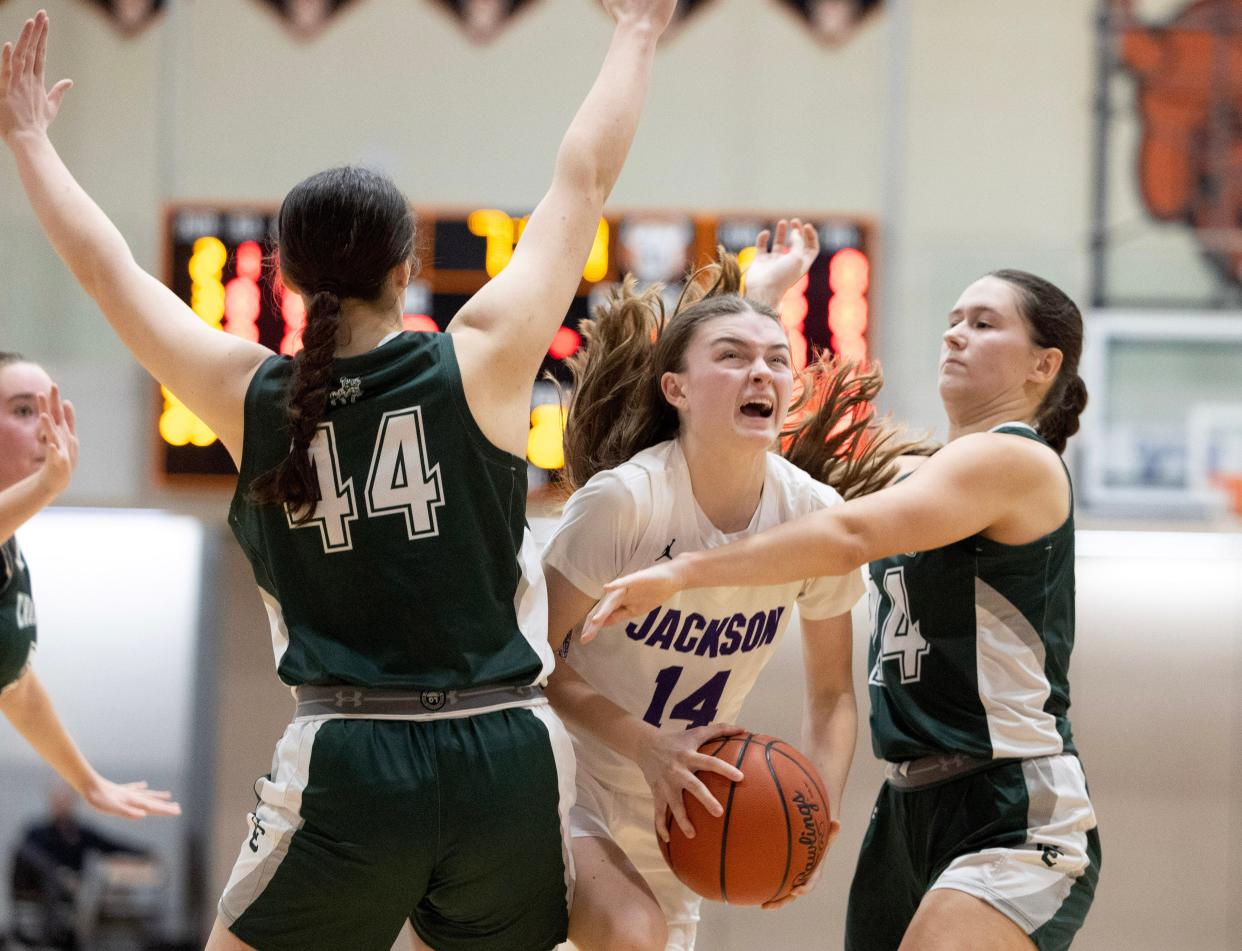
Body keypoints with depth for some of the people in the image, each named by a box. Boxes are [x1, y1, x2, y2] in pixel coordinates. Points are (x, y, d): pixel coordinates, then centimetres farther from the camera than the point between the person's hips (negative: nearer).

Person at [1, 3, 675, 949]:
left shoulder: (247, 397, 1)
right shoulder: (482, 363, -2)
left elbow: (106, 267, 14)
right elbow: (584, 179, 8)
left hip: (350, 767, -1)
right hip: (507, 761, 1)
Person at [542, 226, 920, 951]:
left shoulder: (815, 515, -10)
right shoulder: (623, 500, -24)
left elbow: (832, 693, 2)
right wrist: (650, 749, -30)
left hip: (676, 808, 5)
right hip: (566, 782, -5)